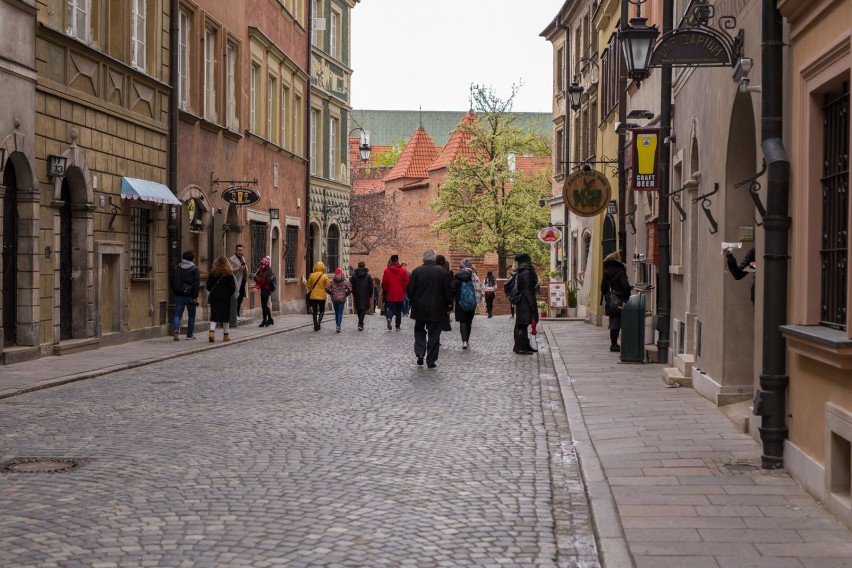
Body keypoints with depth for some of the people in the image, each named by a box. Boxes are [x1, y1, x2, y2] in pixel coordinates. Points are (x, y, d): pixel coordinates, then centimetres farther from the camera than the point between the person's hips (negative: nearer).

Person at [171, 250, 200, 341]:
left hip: (179, 296, 3)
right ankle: (189, 335, 13)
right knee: (191, 315, 10)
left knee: (177, 314, 4)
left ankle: (176, 329, -22)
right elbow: (196, 284, -11)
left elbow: (172, 282, 11)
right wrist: (195, 296, -10)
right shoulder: (194, 269, -6)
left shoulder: (176, 268, 8)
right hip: (190, 296, -3)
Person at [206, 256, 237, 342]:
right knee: (226, 316, 8)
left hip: (214, 297, 2)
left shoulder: (212, 273, 1)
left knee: (214, 316, 4)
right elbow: (233, 287, -3)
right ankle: (226, 335, 12)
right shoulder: (229, 273, -5)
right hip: (226, 297, -2)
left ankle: (212, 331, -17)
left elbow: (208, 287, 4)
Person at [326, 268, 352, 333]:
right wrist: (346, 294, 9)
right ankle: (338, 326, -18)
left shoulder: (332, 282, -1)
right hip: (342, 299, -1)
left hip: (334, 299, 1)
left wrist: (331, 294, 8)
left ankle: (337, 326, 19)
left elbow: (327, 289, -9)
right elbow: (350, 289, -7)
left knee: (336, 313, 15)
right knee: (340, 313, -2)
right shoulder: (345, 282, -3)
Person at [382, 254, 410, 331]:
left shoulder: (387, 270, -5)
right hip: (400, 295, 0)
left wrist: (386, 290, 15)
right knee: (399, 311, 12)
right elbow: (406, 283, -4)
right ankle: (398, 326, 13)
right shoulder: (403, 271, -5)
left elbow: (384, 283, -2)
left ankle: (389, 317, -23)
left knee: (390, 308, 7)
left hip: (390, 295, 0)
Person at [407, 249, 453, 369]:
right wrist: (447, 305, 10)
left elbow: (410, 290, -4)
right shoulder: (442, 272, -6)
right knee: (434, 334, 7)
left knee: (419, 331, 18)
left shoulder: (416, 271, -7)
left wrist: (412, 302, 12)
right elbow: (448, 291, -2)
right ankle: (431, 361, 6)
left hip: (419, 308, 0)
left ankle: (419, 353, 0)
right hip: (436, 309, 0)